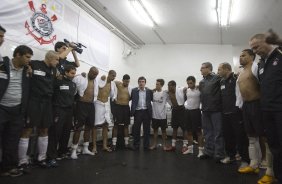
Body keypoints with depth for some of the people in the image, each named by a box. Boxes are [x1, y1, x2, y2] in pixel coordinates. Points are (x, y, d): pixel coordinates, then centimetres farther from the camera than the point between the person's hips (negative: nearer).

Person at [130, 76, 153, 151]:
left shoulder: (149, 91, 6)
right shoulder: (134, 90, 5)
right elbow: (131, 99, 1)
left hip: (146, 112, 0)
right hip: (137, 111, 0)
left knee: (146, 129, 7)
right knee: (136, 129, 6)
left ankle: (146, 145, 18)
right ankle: (136, 145, 19)